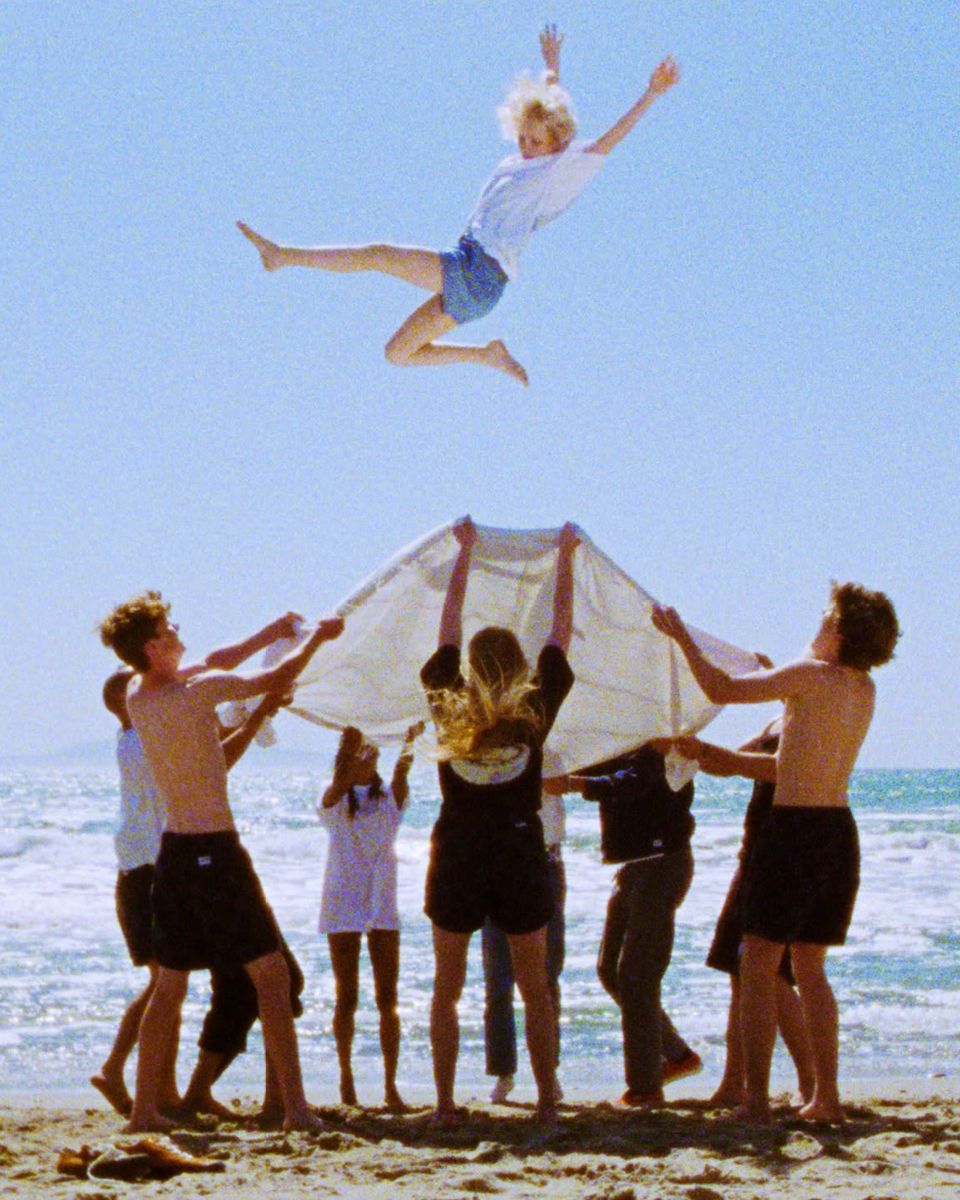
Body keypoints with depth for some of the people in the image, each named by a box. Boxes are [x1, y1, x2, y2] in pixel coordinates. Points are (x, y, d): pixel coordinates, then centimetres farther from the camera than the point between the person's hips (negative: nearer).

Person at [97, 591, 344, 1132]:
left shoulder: (137, 697, 6)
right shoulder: (199, 691, -16)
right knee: (271, 974, -2)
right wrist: (317, 638, 11)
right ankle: (295, 1105, -5)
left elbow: (215, 663, 21)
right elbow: (278, 679, -6)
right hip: (215, 850, -7)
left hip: (173, 850, 7)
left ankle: (146, 1106, 14)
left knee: (171, 984, 13)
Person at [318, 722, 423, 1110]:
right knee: (347, 998, 2)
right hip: (343, 906, -1)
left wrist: (409, 744, -37)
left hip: (383, 906, 2)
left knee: (387, 999, -2)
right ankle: (346, 1074, 18)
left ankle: (391, 1084, 0)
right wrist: (350, 738, -39)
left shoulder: (389, 799, 6)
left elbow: (401, 773, -15)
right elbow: (340, 781, -21)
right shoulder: (334, 802, 1)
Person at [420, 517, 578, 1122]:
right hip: (521, 852, 0)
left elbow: (448, 629, 13)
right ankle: (547, 1100, 9)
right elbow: (562, 633, 10)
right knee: (535, 987, 9)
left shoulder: (449, 707, 1)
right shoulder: (536, 708, -1)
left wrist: (465, 553, 22)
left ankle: (446, 1103, 2)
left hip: (456, 855, 0)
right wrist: (565, 557, 21)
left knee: (447, 988, 7)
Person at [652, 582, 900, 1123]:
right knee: (810, 968, 15)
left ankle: (757, 1096, -9)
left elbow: (723, 690, -14)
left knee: (758, 966, -3)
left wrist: (683, 637, -3)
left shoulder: (811, 676, -13)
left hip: (795, 829, -7)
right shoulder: (866, 690, 9)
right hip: (840, 830, 7)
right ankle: (826, 1096, 12)